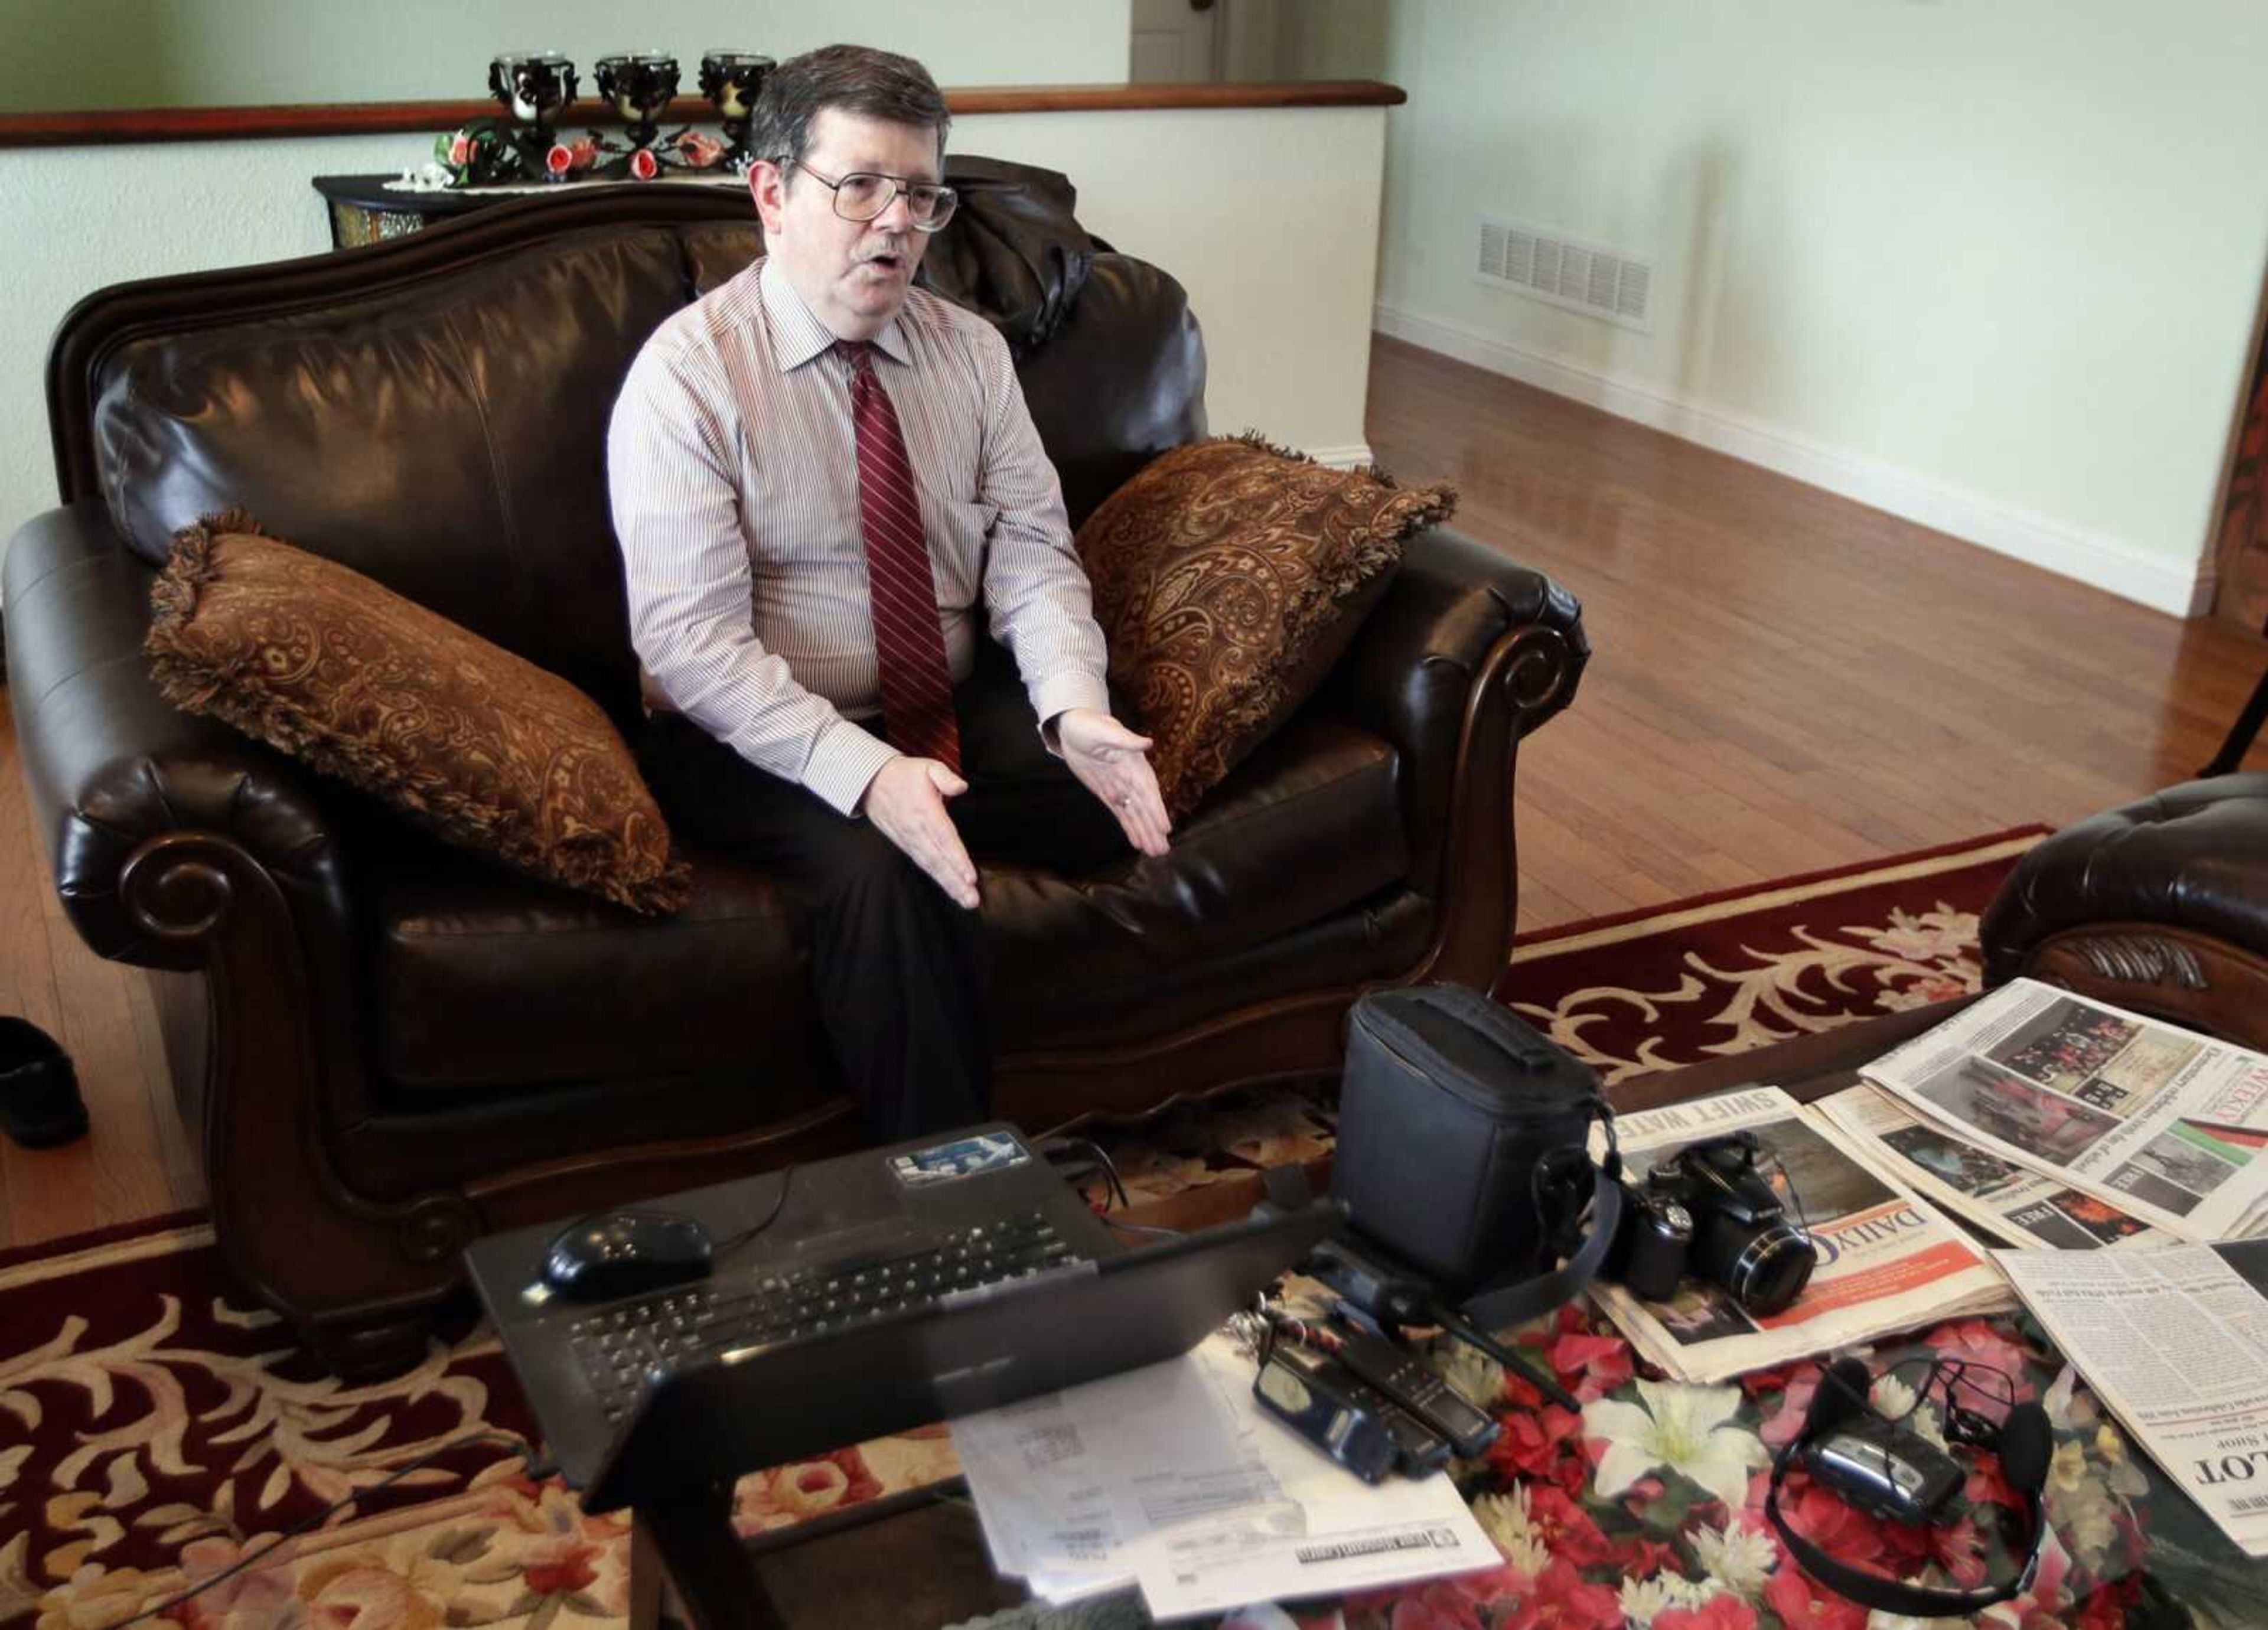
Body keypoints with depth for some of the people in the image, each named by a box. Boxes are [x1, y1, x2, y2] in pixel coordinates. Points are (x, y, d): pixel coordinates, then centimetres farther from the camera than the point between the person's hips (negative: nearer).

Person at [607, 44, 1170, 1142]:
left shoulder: (970, 351, 6)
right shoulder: (686, 374, -11)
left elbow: (1030, 551, 2)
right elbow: (691, 642, -18)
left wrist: (1075, 708, -19)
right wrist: (864, 771, -32)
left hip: (957, 716, 5)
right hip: (761, 741, -5)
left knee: (1131, 800, -21)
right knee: (875, 869, -34)